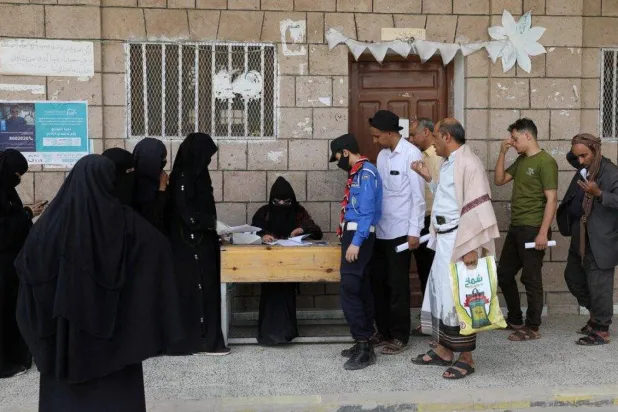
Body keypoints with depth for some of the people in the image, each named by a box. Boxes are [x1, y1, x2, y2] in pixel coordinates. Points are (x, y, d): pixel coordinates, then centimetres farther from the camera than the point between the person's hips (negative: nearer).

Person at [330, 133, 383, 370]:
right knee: (360, 290, 12)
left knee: (349, 291, -12)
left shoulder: (366, 173, -13)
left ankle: (364, 346, -7)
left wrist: (356, 242, -24)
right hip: (354, 236, 10)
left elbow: (367, 211, -20)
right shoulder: (358, 173, 16)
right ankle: (364, 344, 18)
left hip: (359, 237, -10)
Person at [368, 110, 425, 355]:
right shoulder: (382, 155, 11)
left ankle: (400, 336, 12)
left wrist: (414, 231, -16)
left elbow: (418, 196, -13)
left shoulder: (411, 154, -11)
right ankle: (384, 331, 25)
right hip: (380, 230, 7)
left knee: (397, 285, 0)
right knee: (378, 281, 12)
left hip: (400, 231, -7)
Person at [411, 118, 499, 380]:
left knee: (458, 297, -3)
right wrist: (429, 178, 17)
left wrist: (471, 247, -24)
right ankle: (444, 350, 26)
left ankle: (466, 358, 8)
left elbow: (475, 207, -21)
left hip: (459, 241, -10)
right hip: (444, 239, 10)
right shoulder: (448, 164, 14)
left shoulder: (468, 163, -16)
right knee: (439, 294, 15)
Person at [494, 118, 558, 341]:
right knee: (504, 274, 15)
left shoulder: (545, 162, -13)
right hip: (516, 228, 9)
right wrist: (502, 152, 5)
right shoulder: (521, 160, 13)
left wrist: (543, 233, -22)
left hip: (533, 230, -9)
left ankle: (532, 328, 12)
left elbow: (551, 200, -17)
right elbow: (499, 180, 15)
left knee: (531, 279, 0)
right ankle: (515, 319, 29)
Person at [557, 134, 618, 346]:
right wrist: (577, 152, 8)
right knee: (573, 277, 18)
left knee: (598, 285, -3)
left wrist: (599, 194, -30)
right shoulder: (584, 167, 8)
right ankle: (596, 314, 35)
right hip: (580, 236, 9)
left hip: (600, 240, -9)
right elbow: (570, 157, 29)